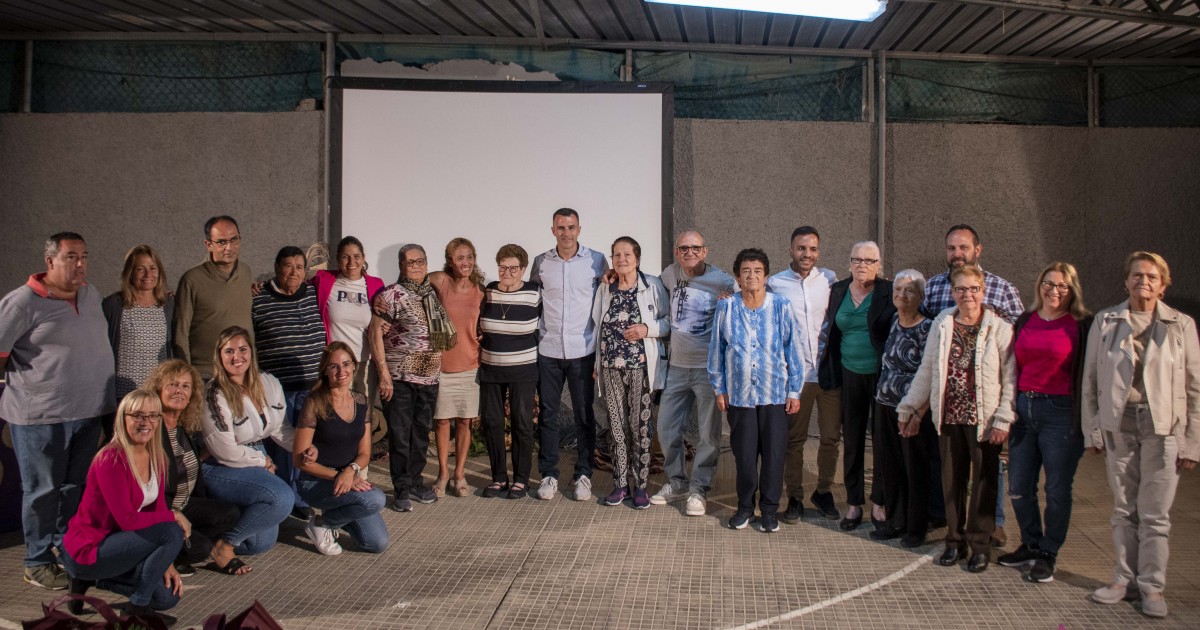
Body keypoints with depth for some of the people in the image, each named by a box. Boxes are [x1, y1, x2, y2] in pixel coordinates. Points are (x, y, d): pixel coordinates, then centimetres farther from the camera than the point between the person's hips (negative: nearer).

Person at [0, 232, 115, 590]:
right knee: (43, 490, 3)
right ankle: (37, 563, 16)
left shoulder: (91, 295, 10)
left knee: (77, 486, 16)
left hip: (88, 411, 7)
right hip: (41, 415, -6)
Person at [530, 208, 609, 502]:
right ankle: (548, 474, 16)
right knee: (547, 414, 5)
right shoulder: (541, 263, 5)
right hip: (548, 350, 1)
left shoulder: (596, 261, 0)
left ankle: (583, 474, 16)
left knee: (585, 415, 5)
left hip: (583, 350, -1)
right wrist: (533, 336, 9)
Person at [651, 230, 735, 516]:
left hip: (708, 367, -5)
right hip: (676, 364, 5)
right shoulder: (671, 273, 4)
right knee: (667, 428, 12)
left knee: (708, 433, 3)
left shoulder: (722, 282, -10)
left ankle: (699, 490, 17)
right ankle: (677, 481, 31)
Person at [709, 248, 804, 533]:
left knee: (773, 453, 3)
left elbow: (793, 349, 2)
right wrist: (718, 389, 6)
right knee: (744, 453, 7)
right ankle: (745, 506, 24)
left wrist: (794, 390, 2)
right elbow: (717, 350, 7)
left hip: (775, 394, -1)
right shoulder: (726, 307, -1)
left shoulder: (781, 306, -3)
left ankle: (769, 509, 19)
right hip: (739, 394, 1)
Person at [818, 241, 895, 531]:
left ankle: (879, 504, 18)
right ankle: (854, 504, 18)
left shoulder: (889, 292, -5)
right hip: (850, 374, 3)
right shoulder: (837, 291, 6)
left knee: (882, 441, 6)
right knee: (852, 441, 8)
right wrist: (831, 373, 7)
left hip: (882, 375, -3)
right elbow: (831, 331, 13)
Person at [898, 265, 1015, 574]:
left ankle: (980, 545, 18)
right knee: (951, 479, 9)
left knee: (983, 481, 5)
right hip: (949, 418, 3)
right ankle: (955, 540, 22)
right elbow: (926, 370, 13)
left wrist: (1002, 419, -10)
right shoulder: (942, 324, 6)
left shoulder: (999, 328, -6)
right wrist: (909, 406, 15)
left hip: (983, 419, -3)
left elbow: (1010, 378, -6)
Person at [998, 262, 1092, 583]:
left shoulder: (1082, 325, -4)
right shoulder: (1025, 321, 10)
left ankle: (1047, 555, 20)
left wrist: (1084, 417, -12)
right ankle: (1031, 546, 29)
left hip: (1060, 412, -5)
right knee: (1019, 487, 10)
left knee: (1057, 490, 5)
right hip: (1023, 408, 5)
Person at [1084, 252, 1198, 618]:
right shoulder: (1105, 322, 5)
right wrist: (1092, 430, 2)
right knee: (1124, 510, 9)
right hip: (1117, 426, 1)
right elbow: (1090, 379, 6)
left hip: (1162, 427, -1)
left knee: (1155, 515, 3)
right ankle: (1125, 578, 21)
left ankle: (1152, 586, 14)